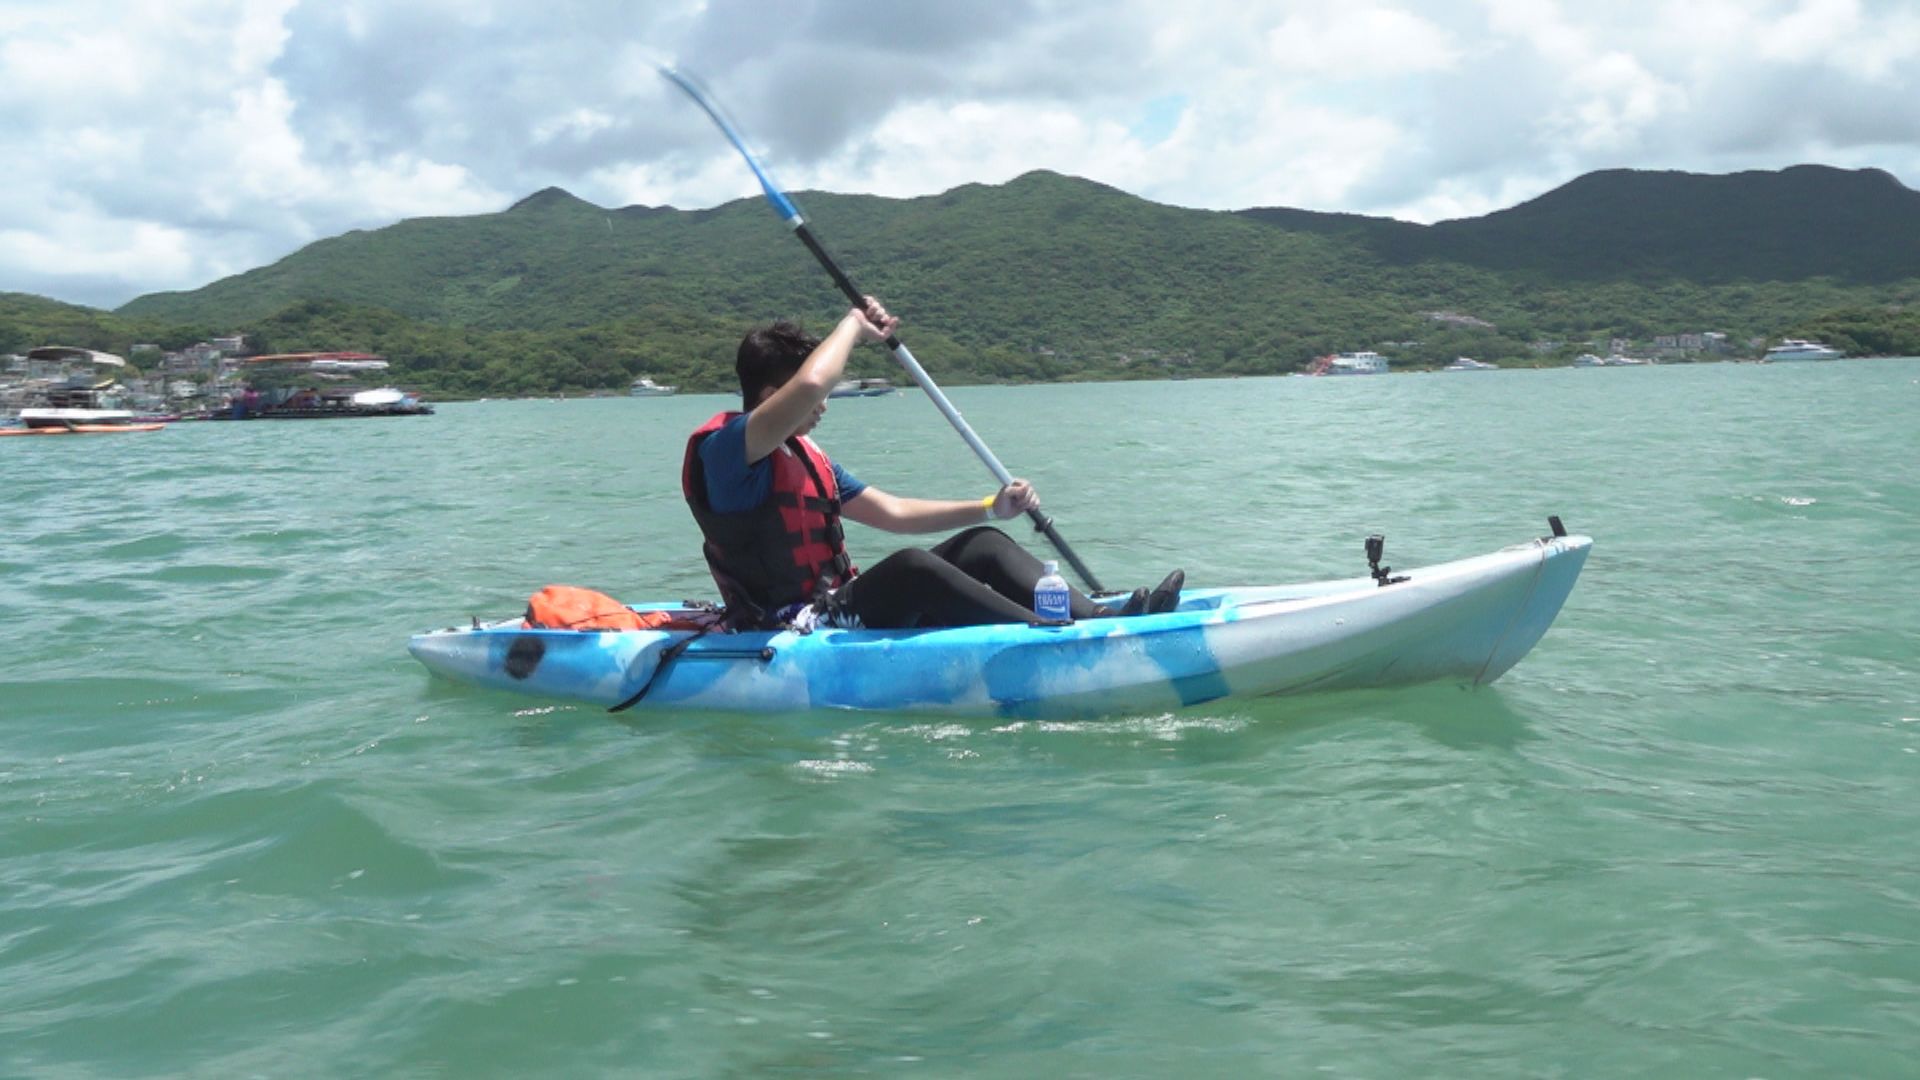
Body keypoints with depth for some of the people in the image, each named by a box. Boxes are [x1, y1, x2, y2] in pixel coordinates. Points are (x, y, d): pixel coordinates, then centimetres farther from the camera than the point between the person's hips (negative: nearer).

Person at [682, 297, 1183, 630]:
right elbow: (807, 386, -31)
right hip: (790, 631, -9)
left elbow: (892, 512, 17)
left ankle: (1100, 616, -18)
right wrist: (853, 325, -12)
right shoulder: (723, 447, -12)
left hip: (837, 609, 10)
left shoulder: (807, 457, 18)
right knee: (910, 567, -33)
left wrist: (989, 508, 8)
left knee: (982, 545, -1)